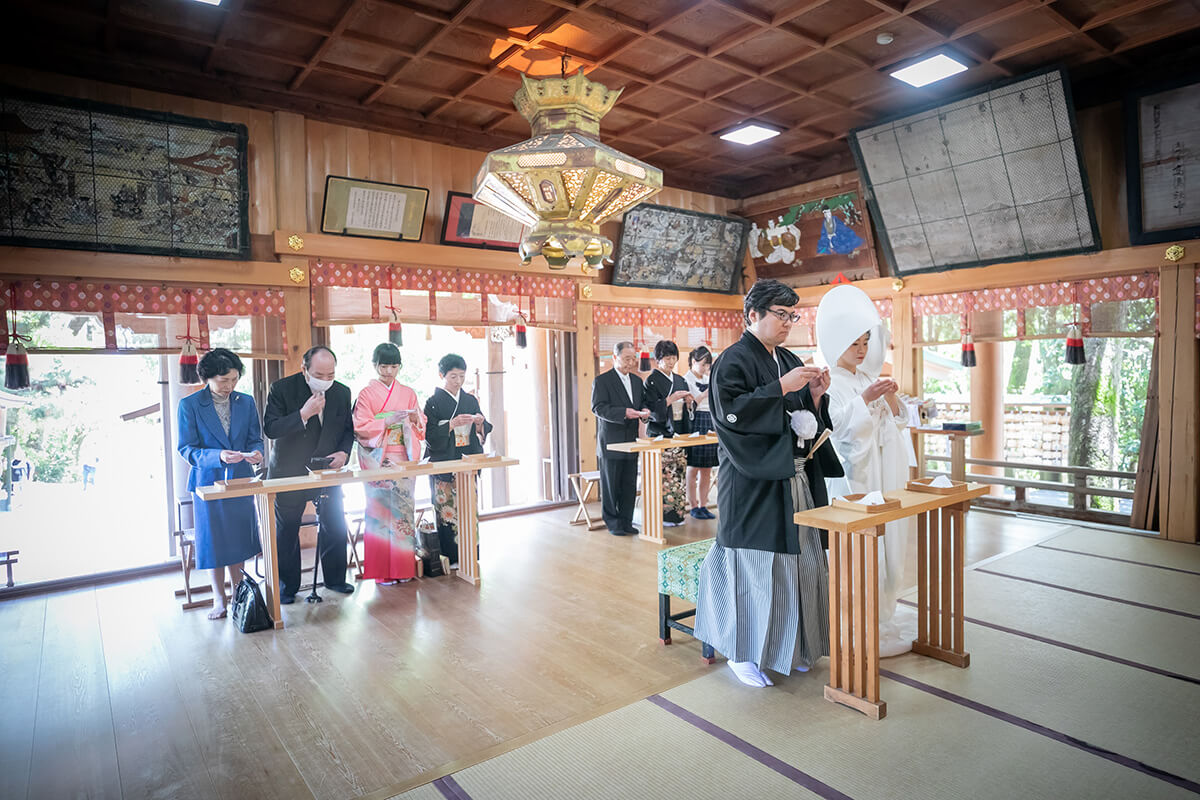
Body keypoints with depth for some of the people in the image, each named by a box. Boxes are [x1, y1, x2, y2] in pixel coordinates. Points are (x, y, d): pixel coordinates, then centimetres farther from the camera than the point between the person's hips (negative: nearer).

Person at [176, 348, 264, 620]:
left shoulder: (246, 402, 3)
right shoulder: (189, 405, -6)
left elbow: (255, 439, 8)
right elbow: (186, 449, -8)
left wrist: (255, 452, -15)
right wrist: (218, 456, -25)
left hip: (240, 479, 3)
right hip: (208, 481, -2)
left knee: (239, 537, 9)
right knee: (214, 539, 5)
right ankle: (219, 598, 21)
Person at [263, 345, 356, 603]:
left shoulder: (342, 392, -1)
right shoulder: (282, 388, -12)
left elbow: (348, 429, 8)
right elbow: (270, 429, -18)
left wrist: (344, 452, -10)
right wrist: (303, 414, -29)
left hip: (328, 471, 3)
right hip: (290, 473, -3)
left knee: (335, 526, 7)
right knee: (286, 531, 8)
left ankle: (334, 578, 25)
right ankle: (287, 585, 24)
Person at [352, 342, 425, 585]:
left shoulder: (408, 393, 13)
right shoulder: (366, 393, 2)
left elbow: (421, 426, 13)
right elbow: (361, 428, -7)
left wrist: (414, 418, -9)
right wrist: (388, 421, -18)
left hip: (403, 458, 3)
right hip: (378, 460, -3)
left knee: (404, 507, 3)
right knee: (380, 507, -4)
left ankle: (404, 566, 13)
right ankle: (382, 570, 5)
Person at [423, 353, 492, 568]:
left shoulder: (471, 400, 12)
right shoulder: (433, 402, -2)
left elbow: (484, 432, 13)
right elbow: (430, 435, -10)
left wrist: (480, 423, -9)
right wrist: (452, 424, -22)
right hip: (444, 466, -4)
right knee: (447, 509, -4)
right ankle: (450, 558, 5)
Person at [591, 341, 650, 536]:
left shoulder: (637, 381, 15)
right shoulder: (602, 380, -5)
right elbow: (598, 408, -14)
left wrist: (643, 411, -4)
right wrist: (623, 412, -26)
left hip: (631, 441, 6)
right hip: (610, 442, -6)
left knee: (630, 485, 8)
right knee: (610, 485, 3)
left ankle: (626, 522, 18)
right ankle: (613, 523, 14)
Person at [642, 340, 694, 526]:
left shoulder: (680, 380, 16)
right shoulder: (652, 381, -4)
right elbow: (651, 409, -12)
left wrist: (688, 403, 0)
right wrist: (671, 399, -19)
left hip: (679, 434, 6)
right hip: (660, 436, -6)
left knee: (679, 473, 5)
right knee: (664, 475, -8)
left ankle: (677, 511, 13)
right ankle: (663, 514, -1)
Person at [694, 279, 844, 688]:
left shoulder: (789, 361, 15)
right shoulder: (733, 361, -8)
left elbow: (807, 418, 18)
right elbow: (730, 412, -22)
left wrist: (815, 394, -1)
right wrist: (781, 387, -21)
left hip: (794, 478, 8)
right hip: (754, 482, -8)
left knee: (794, 563, 12)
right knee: (754, 567, -1)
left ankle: (789, 646, 29)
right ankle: (742, 653, 16)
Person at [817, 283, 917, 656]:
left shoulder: (869, 378, 16)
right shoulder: (829, 382, -7)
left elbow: (897, 422, 15)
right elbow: (837, 425, -18)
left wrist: (890, 398, -3)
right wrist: (866, 399, -25)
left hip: (882, 474, 8)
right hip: (851, 474, -8)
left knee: (885, 539, 11)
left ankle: (881, 610, 24)